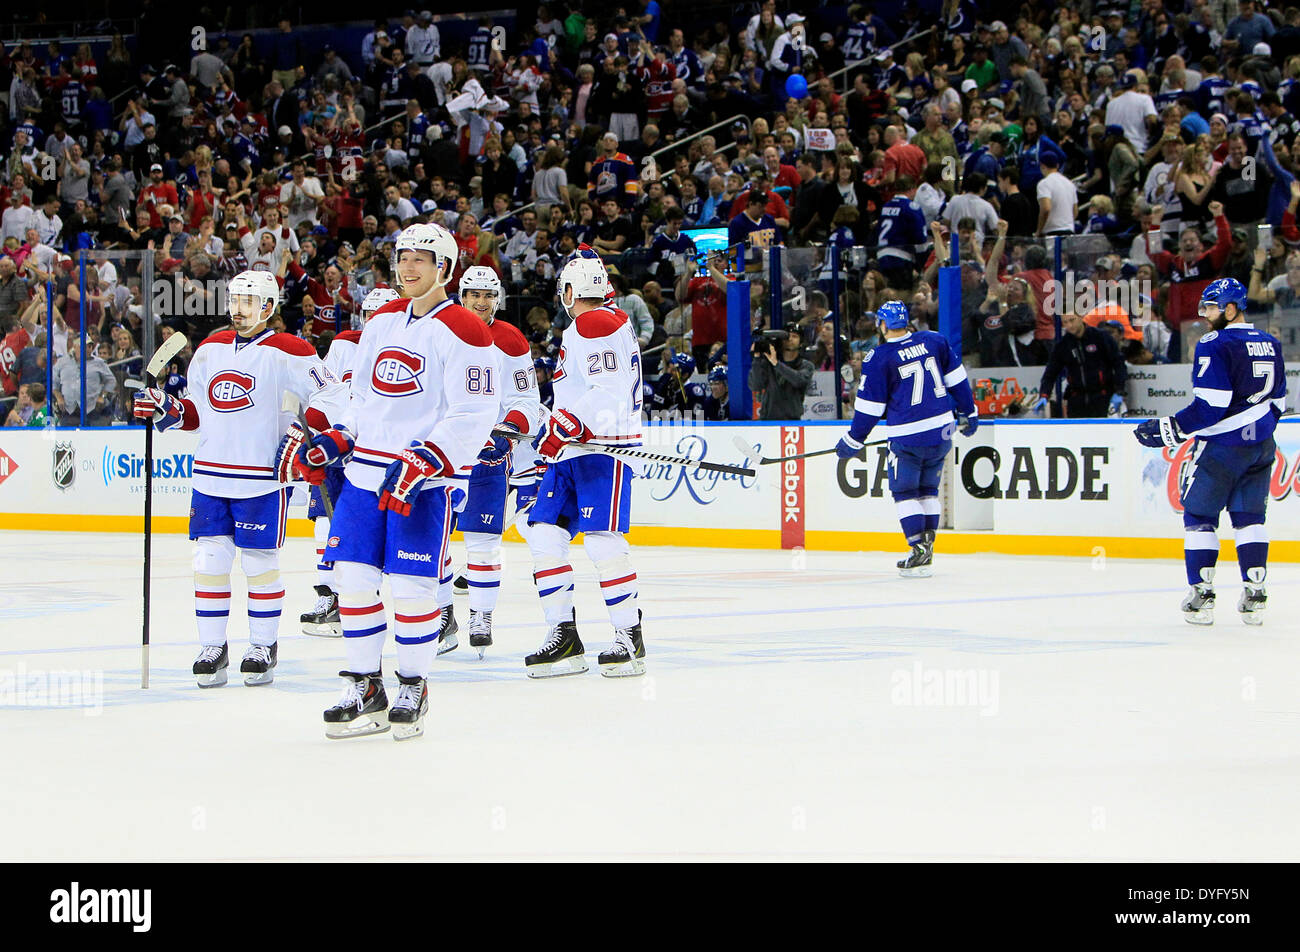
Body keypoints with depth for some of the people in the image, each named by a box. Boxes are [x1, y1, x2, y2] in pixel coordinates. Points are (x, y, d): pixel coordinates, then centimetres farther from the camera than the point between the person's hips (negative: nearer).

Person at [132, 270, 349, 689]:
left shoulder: (286, 352, -8)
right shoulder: (209, 350, 12)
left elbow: (332, 394, -9)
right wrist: (168, 410, 3)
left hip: (263, 479, -5)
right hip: (211, 476, 5)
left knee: (259, 561, 1)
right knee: (209, 560, 4)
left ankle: (263, 646, 14)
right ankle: (212, 647, 13)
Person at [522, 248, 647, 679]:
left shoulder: (599, 325, -11)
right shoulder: (578, 329, 22)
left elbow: (610, 390, -23)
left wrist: (568, 424, -29)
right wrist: (554, 435, 34)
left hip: (606, 449, -10)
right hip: (573, 450, 10)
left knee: (603, 540, -15)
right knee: (545, 534, 2)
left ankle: (630, 638, -7)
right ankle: (564, 638, 4)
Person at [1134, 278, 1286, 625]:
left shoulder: (1215, 346, -15)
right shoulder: (1270, 346, 9)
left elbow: (1210, 406, -21)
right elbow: (1278, 401, 16)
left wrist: (1168, 430, -17)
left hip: (1221, 446, -7)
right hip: (1261, 447, 7)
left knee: (1199, 514, 4)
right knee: (1249, 516, 12)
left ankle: (1201, 596, 0)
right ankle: (1254, 596, 6)